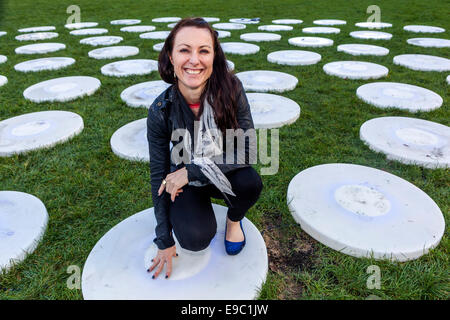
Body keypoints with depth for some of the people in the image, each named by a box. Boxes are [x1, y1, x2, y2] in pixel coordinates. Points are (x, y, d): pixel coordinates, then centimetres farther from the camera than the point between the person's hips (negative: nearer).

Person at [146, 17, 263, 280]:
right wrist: (165, 241, -9)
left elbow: (247, 150, -23)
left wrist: (192, 170, -29)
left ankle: (234, 219, 5)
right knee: (195, 239, -24)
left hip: (226, 173, 1)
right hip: (186, 183, 0)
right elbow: (159, 177, -14)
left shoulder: (230, 88, -23)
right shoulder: (161, 111, -22)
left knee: (250, 182, -32)